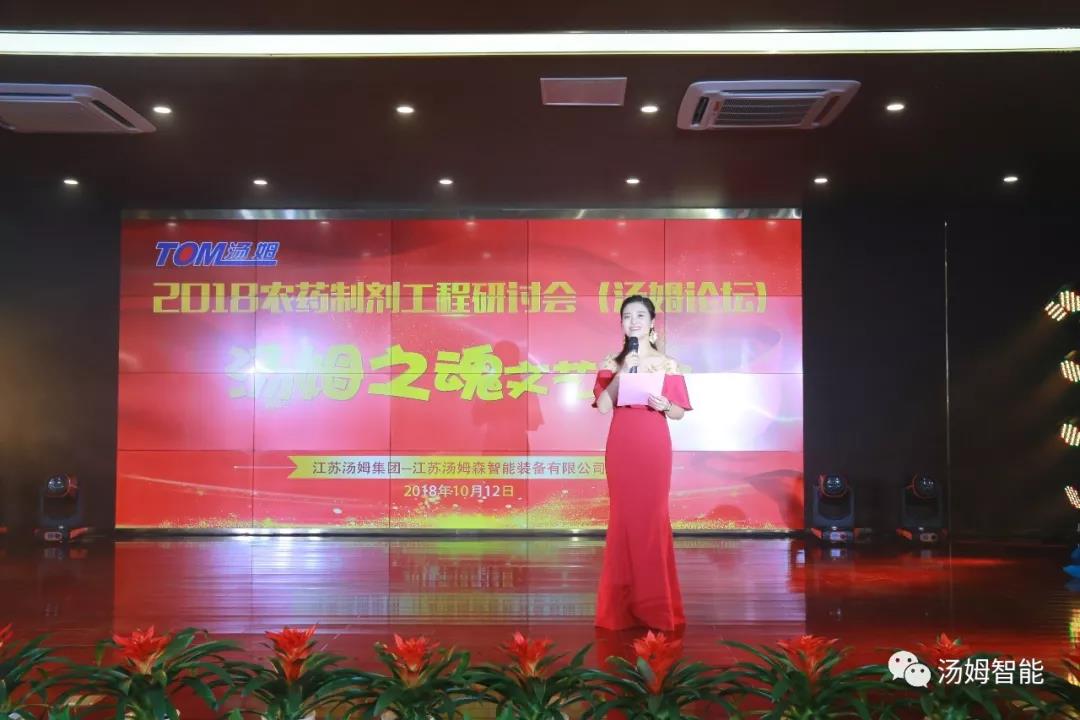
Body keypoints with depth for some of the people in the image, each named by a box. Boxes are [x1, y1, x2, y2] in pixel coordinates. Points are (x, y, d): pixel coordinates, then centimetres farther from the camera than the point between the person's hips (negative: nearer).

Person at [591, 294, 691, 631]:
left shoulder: (667, 364, 6)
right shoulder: (612, 363, 7)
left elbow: (679, 413, 8)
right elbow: (603, 406, -4)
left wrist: (665, 405, -13)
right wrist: (622, 372, -11)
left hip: (654, 447, 0)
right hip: (621, 447, 1)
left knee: (653, 517, -1)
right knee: (624, 516, 1)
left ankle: (655, 603, 8)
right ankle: (624, 605, 8)